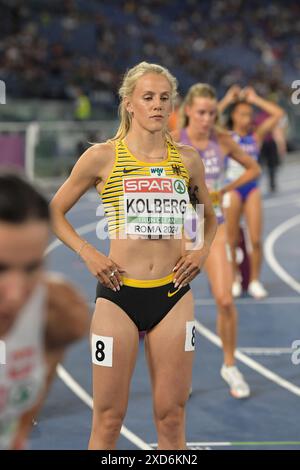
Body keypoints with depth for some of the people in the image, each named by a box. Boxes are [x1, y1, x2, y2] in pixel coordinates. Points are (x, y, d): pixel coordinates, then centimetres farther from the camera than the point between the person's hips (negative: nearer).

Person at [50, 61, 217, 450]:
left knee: (172, 416, 6)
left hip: (173, 294, 3)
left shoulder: (186, 159, 8)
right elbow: (54, 211, 8)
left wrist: (202, 250, 6)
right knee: (108, 419, 2)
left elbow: (209, 216, 24)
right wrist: (88, 253, -4)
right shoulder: (102, 157, -1)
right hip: (119, 293, -2)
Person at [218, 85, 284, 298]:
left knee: (256, 239, -4)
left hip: (252, 189, 1)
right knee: (232, 240, 4)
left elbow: (278, 113, 0)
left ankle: (255, 281, 9)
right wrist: (227, 100, -7)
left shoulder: (256, 136, 6)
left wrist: (255, 99, 3)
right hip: (232, 189, -1)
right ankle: (235, 279, 20)